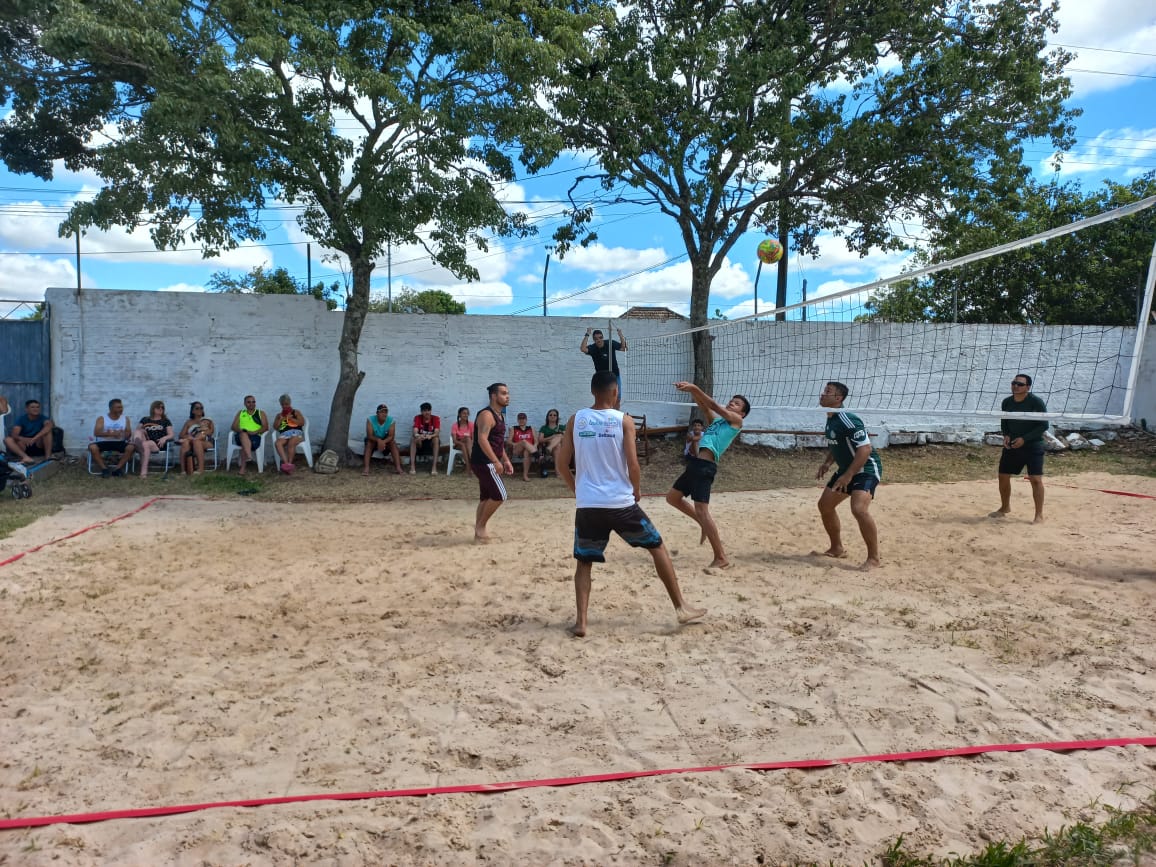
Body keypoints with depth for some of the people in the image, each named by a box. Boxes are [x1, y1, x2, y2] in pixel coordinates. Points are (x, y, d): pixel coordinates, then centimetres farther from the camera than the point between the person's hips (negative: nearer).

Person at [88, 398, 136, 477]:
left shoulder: (125, 419, 13)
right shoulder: (101, 418, 5)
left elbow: (129, 434, 6)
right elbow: (96, 433, -10)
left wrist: (125, 434, -21)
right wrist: (110, 434, -27)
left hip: (119, 443, 1)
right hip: (104, 442, -1)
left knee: (131, 447, -30)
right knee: (92, 447, -32)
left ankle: (117, 468, -27)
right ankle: (105, 469, -25)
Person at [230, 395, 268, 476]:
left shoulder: (261, 413, 20)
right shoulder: (240, 413, 26)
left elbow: (266, 427, 5)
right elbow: (233, 427, 14)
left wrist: (255, 432, -13)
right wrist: (241, 431, -8)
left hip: (255, 437, -1)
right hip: (240, 436, 1)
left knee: (245, 443, -36)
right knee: (244, 434, -38)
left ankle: (242, 467, -44)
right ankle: (249, 456, -60)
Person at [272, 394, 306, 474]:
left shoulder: (296, 412, 20)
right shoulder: (279, 415, 28)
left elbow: (302, 423, 5)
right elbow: (275, 427, 16)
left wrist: (291, 418, -1)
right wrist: (281, 419, 6)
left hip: (296, 432, -2)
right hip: (284, 434, 2)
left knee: (291, 443, -39)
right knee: (277, 443, -34)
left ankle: (290, 463, -33)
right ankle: (286, 463, -46)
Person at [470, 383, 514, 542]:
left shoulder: (499, 415, 16)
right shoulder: (487, 414, -16)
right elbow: (482, 440, -26)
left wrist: (506, 460, 20)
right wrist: (496, 461, -29)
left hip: (489, 463, 10)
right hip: (484, 462, -10)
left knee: (486, 498, 12)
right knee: (499, 495, -11)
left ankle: (478, 532, 17)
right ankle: (481, 526, 2)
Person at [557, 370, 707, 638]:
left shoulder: (576, 420, 4)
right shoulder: (623, 420, -3)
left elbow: (562, 465, 4)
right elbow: (633, 465, -9)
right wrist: (637, 491, 10)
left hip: (587, 505, 2)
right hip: (621, 503, -2)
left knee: (584, 563, 15)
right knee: (657, 547, 15)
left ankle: (580, 622, 5)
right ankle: (681, 607, 17)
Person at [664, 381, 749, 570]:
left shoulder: (737, 420, 5)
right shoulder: (716, 421, 24)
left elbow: (714, 405, -5)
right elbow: (704, 407, 18)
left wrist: (695, 388, -7)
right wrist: (692, 390, 1)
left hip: (705, 465, -9)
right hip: (696, 463, 9)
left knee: (701, 511, -14)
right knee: (672, 497, 18)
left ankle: (721, 558, -8)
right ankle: (705, 525, 26)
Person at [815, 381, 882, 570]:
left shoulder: (848, 420, -24)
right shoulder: (831, 419, 5)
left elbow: (865, 449, -28)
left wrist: (848, 475, -28)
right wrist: (828, 463, 4)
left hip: (866, 469, -10)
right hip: (846, 469, 10)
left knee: (859, 509, -27)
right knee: (825, 505, 12)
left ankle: (874, 558, -14)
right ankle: (837, 548, 29)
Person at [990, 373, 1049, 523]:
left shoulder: (1036, 402, -13)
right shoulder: (1007, 402, 3)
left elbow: (1044, 425, -13)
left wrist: (1024, 439, -20)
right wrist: (1006, 435, -5)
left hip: (1033, 445, -5)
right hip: (1011, 445, 5)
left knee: (1035, 479, -11)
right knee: (1003, 476, 10)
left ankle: (1039, 515, -2)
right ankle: (1005, 508, 31)